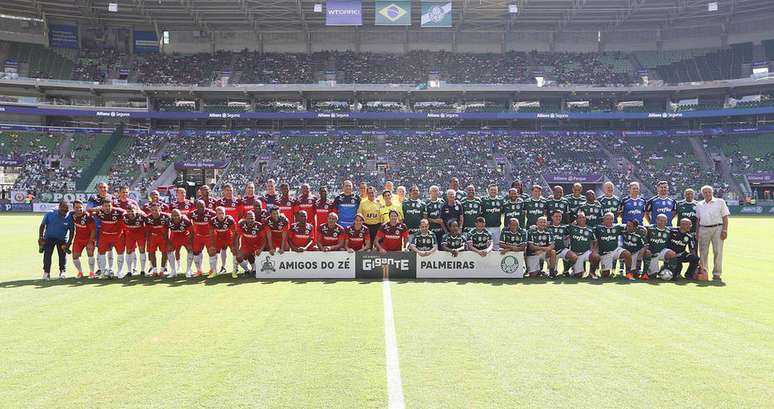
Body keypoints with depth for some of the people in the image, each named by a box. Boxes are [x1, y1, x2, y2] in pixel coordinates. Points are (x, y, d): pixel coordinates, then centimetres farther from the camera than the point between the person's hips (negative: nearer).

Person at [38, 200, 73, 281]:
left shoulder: (69, 217, -12)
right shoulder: (50, 214, -12)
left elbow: (72, 231, -4)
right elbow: (42, 225, -2)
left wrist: (69, 243, -9)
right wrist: (40, 237, -9)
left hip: (62, 239, 0)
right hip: (49, 238, 0)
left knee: (63, 255, 1)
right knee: (47, 254, -9)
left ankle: (62, 272, 18)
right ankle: (46, 272, -3)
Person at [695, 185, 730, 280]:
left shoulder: (720, 202, 5)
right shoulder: (699, 205, 16)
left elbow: (725, 217, 0)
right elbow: (698, 219, 19)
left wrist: (724, 230, -9)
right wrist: (697, 232, 11)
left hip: (717, 228, -3)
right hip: (703, 229, 3)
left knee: (718, 251, -4)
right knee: (703, 251, 3)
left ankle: (717, 273, 1)